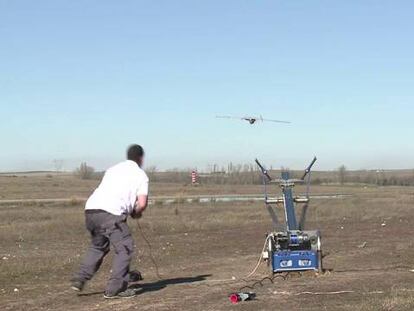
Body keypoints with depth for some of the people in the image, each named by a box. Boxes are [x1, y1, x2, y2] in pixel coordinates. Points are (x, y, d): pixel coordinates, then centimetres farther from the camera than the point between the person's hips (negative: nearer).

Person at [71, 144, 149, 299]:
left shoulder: (113, 169, 27)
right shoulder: (140, 175, 10)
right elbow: (142, 204, -1)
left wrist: (129, 210, 29)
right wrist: (136, 213, 21)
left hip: (90, 208, 7)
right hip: (111, 213, -7)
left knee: (98, 246, 26)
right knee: (124, 248, 4)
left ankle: (80, 279, 21)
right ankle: (115, 289, 0)